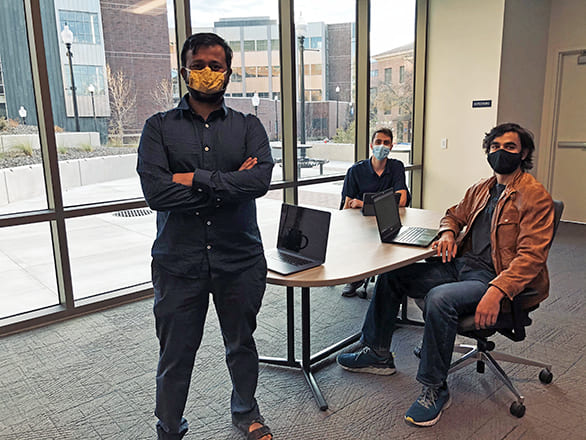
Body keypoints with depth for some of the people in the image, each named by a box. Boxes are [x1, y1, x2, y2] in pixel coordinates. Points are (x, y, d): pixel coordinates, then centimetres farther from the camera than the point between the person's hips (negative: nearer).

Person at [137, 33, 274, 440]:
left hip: (240, 260, 1)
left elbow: (261, 179, -15)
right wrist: (229, 184, -14)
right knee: (175, 355, 13)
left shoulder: (248, 127, 3)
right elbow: (155, 191, -15)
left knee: (242, 344, 19)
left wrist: (196, 179, -16)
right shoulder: (159, 127, 0)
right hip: (179, 263, 0)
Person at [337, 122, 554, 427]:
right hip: (459, 264, 8)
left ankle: (435, 389, -15)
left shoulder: (535, 197, -8)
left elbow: (532, 255, -17)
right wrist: (448, 233, 5)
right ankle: (378, 354, 15)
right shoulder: (481, 189, 15)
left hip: (493, 278, -8)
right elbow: (454, 214, 31)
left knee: (439, 298, -36)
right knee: (390, 274, 1)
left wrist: (497, 291, -30)